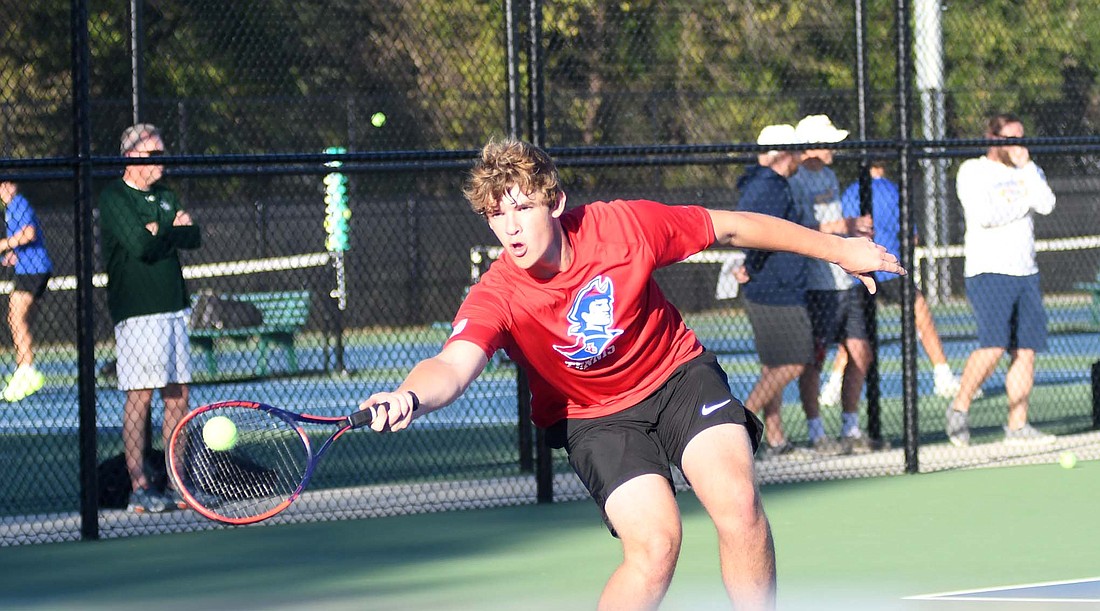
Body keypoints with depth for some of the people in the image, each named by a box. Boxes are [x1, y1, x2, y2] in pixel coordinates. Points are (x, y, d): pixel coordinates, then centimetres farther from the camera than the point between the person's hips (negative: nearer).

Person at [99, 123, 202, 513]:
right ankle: (138, 488, -7)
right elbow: (141, 246, -19)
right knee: (140, 395, -9)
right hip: (137, 311, -8)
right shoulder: (114, 198, -7)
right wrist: (174, 230, -3)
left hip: (173, 307, 8)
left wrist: (161, 230, -10)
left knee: (178, 394, 7)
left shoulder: (166, 197, 17)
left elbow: (194, 237, 5)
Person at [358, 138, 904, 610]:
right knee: (655, 545, -23)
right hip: (593, 416, -2)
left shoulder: (623, 225, -21)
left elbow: (732, 227, -6)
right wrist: (410, 396, -69)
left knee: (737, 504, -23)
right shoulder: (496, 299, -26)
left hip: (678, 374, 2)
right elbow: (452, 366, -44)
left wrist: (839, 249, 3)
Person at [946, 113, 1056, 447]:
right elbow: (984, 214, -15)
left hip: (1025, 272, 6)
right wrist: (1024, 202, -3)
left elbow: (1046, 205, -2)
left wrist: (1026, 166, -6)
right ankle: (960, 407, -2)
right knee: (993, 346, -18)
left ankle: (1018, 425, 4)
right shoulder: (972, 170, -1)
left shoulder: (1027, 171, 16)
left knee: (1026, 350, 1)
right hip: (989, 272, -6)